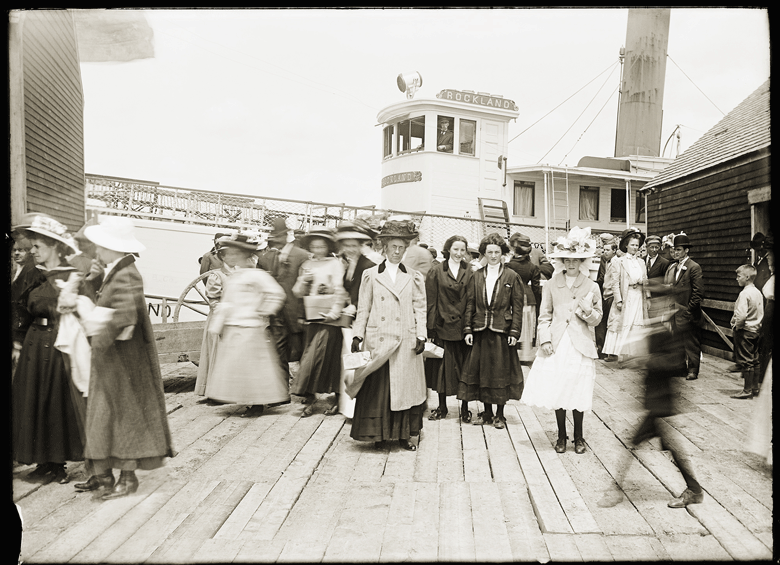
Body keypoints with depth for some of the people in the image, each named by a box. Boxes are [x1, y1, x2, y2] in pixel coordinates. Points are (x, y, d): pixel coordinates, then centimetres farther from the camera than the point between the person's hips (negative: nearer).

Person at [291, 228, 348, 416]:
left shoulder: (335, 264, -1)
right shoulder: (307, 265, 14)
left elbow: (339, 290, -7)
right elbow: (298, 293, 14)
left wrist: (335, 312, -16)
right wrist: (303, 281, -6)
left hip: (329, 318, -5)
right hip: (312, 317, 5)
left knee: (316, 356, -9)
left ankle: (308, 395, 1)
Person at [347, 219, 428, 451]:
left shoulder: (414, 278, 9)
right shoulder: (370, 275, 6)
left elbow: (420, 309, 8)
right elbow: (363, 309, 6)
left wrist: (421, 336, -2)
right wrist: (357, 336, -2)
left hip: (405, 341, 1)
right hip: (377, 340, -1)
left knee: (404, 387, 4)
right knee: (376, 388, 0)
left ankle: (404, 435, 14)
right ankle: (378, 434, 12)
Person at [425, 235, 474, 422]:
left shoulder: (470, 273, 5)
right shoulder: (437, 271, 1)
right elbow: (431, 301, -1)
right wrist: (431, 328, -7)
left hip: (464, 327, 1)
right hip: (443, 327, 0)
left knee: (464, 368, 5)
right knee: (443, 367, 6)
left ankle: (465, 408, 16)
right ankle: (442, 407, 19)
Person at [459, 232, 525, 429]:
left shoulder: (512, 277, 1)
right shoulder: (477, 276, 8)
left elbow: (517, 307, -2)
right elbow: (470, 304, 6)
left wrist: (515, 332, -9)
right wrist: (468, 329, -1)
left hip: (502, 331, -3)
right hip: (480, 331, 3)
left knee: (501, 372, 4)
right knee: (481, 371, 7)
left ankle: (500, 414, 15)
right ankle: (487, 412, 20)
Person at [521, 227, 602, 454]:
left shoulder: (591, 287, 3)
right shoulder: (552, 285, 4)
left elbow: (597, 319, 7)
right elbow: (545, 316, 8)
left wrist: (588, 311, -15)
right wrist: (544, 339, -4)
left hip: (580, 345, -1)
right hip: (556, 344, 1)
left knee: (578, 392, 1)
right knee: (557, 391, 3)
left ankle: (578, 437, 20)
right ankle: (561, 436, 19)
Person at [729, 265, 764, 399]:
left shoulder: (744, 293, -18)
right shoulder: (758, 293, 9)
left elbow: (742, 315, -24)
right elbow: (761, 314, 14)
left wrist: (735, 326, -10)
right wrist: (757, 325, 18)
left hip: (745, 331, -9)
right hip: (756, 330, 9)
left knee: (746, 362, -3)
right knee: (754, 360, 13)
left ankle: (747, 390, 1)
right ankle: (755, 388, 20)